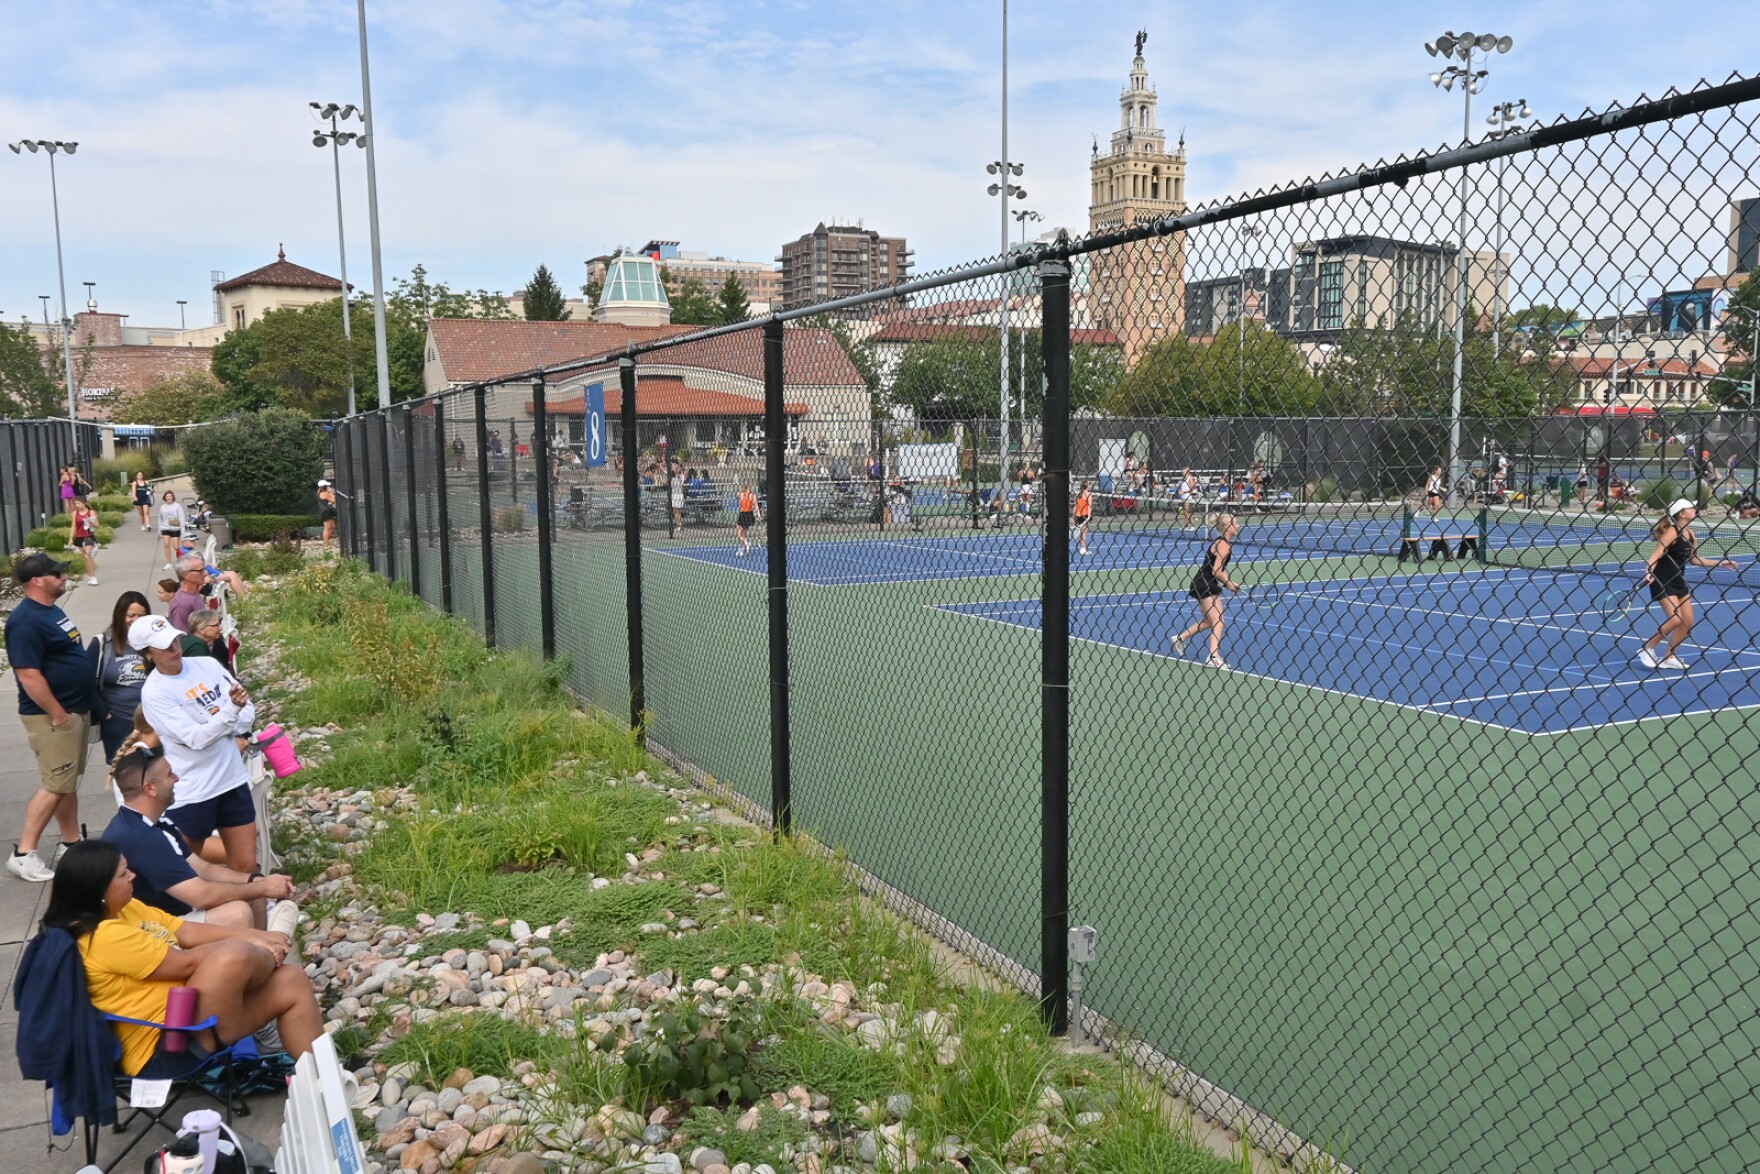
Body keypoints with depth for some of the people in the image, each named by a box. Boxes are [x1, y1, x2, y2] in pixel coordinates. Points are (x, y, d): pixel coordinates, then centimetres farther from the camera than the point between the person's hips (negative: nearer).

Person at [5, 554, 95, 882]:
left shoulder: (52, 610, 11)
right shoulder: (26, 620, -21)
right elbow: (28, 674, -25)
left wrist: (81, 707, 19)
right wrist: (57, 713, -21)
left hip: (76, 709, 10)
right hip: (52, 716, -10)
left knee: (69, 781, 15)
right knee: (55, 785, -6)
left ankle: (72, 844, 24)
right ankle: (23, 853, 3)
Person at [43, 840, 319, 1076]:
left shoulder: (127, 909, 9)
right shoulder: (105, 936, -21)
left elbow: (189, 932, 11)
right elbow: (186, 963, -18)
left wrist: (256, 936, 1)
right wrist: (248, 946, -7)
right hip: (167, 1048, -10)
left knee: (293, 981, 2)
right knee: (234, 956, -30)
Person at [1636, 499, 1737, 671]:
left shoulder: (1690, 534, 6)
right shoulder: (1672, 532, -17)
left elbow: (1694, 559, 19)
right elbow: (1655, 555, -24)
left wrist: (1720, 563, 19)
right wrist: (1649, 572, -41)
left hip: (1679, 581, 9)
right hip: (1662, 581, -8)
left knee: (1688, 622, 7)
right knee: (1675, 619, -17)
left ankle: (1668, 657, 17)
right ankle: (1647, 649, 0)